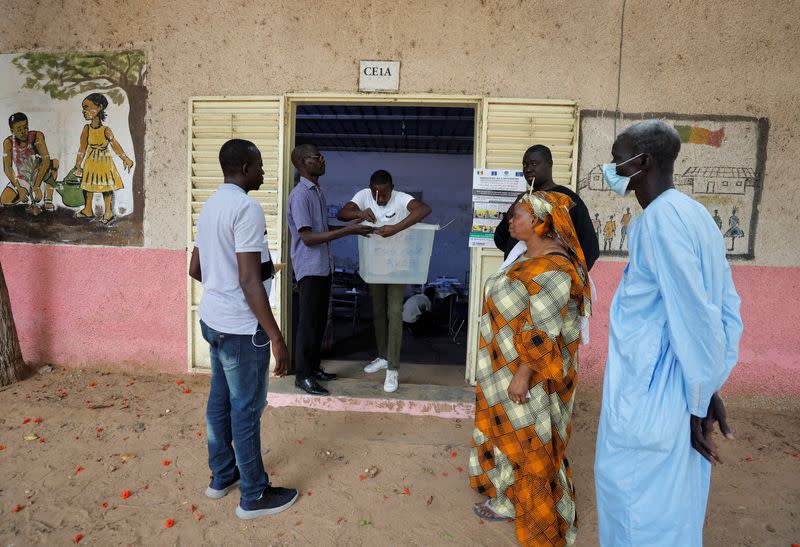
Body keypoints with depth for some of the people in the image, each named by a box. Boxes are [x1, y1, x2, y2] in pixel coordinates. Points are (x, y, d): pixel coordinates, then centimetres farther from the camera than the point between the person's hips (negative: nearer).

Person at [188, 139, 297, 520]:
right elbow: (250, 281, -25)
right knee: (246, 409, 3)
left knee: (220, 400, 19)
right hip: (241, 328, -9)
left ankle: (222, 476, 35)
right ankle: (254, 496, 18)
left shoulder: (210, 205, 11)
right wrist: (276, 338, -22)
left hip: (212, 320, 9)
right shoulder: (247, 208, -19)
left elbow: (195, 269, 18)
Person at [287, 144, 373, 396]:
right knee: (308, 321, -2)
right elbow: (308, 237, -21)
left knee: (320, 320, 14)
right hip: (309, 268, -9)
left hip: (323, 266, 9)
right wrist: (347, 231, -22)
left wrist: (351, 226, 10)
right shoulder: (300, 195, -16)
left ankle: (313, 367, 27)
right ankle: (302, 375, 10)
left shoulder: (319, 191, 14)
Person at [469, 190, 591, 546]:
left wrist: (523, 376, -23)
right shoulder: (530, 257, 7)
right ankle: (510, 500, 41)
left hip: (530, 372, -9)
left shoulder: (551, 267, -24)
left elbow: (544, 332, -25)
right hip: (509, 365, 9)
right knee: (510, 434, 21)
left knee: (531, 443, 7)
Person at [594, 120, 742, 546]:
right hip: (682, 394, 9)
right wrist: (708, 391, 13)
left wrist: (701, 399, -13)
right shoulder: (695, 215, 10)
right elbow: (726, 309, 12)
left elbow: (695, 316, -22)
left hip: (649, 400, -9)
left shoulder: (659, 219, -18)